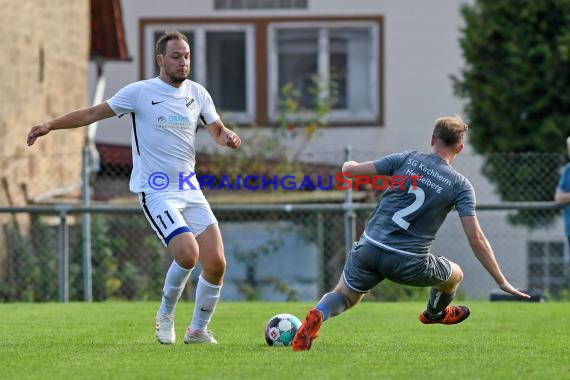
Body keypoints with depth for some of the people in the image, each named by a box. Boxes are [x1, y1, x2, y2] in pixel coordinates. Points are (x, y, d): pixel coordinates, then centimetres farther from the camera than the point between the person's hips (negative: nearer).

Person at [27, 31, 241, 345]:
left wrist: (227, 137, -13)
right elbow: (94, 113, 1)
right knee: (188, 253, -24)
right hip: (156, 191, -5)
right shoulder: (140, 92, -5)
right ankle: (165, 314, 4)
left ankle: (198, 330, 15)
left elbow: (217, 131, 11)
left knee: (216, 262, -5)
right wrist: (50, 125, -6)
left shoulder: (197, 93, 7)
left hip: (190, 189, 5)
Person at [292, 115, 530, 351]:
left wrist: (349, 165, 31)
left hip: (369, 248, 2)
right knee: (455, 275, 27)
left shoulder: (408, 159, 3)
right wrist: (502, 282, -1)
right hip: (409, 265, -2)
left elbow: (350, 170, 5)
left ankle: (317, 316, -12)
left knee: (345, 297, 22)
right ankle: (435, 313, 57)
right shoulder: (460, 185, -2)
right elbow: (476, 239, -6)